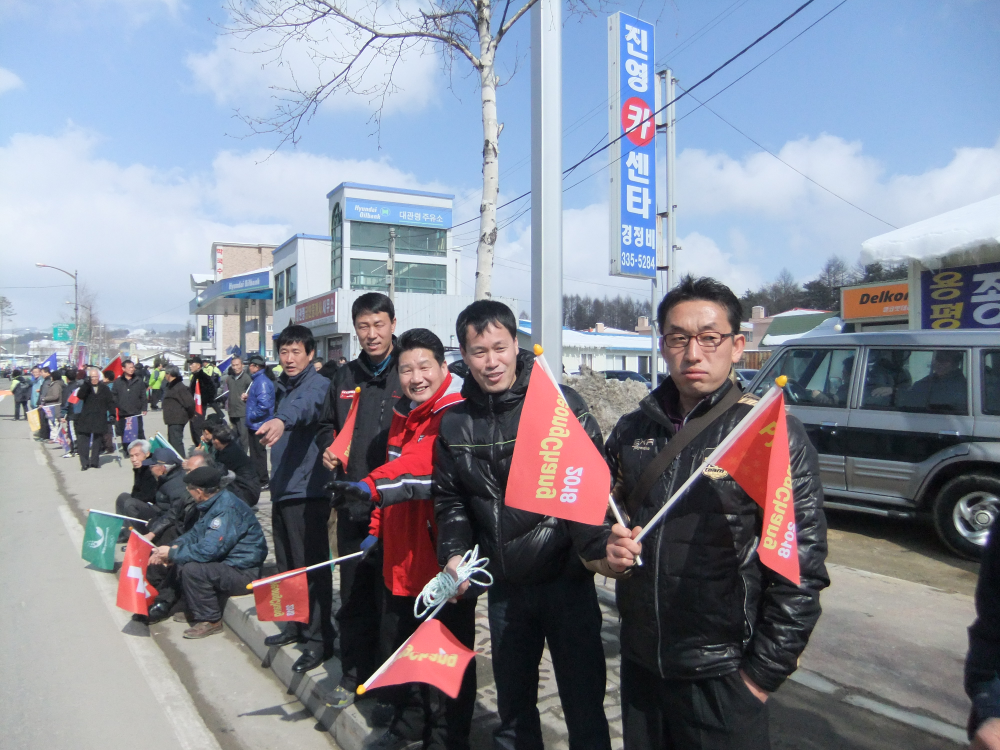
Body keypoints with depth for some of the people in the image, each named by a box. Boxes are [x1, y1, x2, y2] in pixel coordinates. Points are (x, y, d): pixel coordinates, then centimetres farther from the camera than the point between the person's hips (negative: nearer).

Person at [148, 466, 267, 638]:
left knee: (191, 569, -25)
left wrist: (172, 553, -14)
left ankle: (210, 621, -8)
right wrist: (171, 549, -2)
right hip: (228, 562, 10)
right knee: (181, 561, 8)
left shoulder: (227, 509, -24)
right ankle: (194, 610, 18)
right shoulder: (213, 503, 7)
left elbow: (208, 550, -28)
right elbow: (195, 534, 17)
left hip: (244, 572, -10)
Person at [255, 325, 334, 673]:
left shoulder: (318, 384, -10)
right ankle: (296, 625, 33)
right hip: (282, 488, 9)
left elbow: (305, 405, -36)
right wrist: (257, 404, 9)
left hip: (307, 491, -9)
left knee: (311, 565, -4)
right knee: (287, 564, 18)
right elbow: (261, 425, 25)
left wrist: (282, 420, -52)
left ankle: (319, 638, 6)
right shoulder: (281, 387, 16)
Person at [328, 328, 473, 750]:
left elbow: (420, 460, -33)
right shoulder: (402, 415, 11)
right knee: (396, 642, 21)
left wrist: (374, 484, -45)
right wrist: (377, 528, 20)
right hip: (400, 556, 8)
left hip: (443, 557, -8)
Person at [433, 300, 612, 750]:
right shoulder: (454, 424, 4)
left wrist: (597, 548, -26)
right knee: (513, 703, 21)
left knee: (583, 702, 8)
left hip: (566, 580, -4)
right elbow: (449, 499, 13)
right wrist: (454, 553, -2)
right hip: (504, 586, 4)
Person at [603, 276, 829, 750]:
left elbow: (800, 568, -11)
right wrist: (609, 549, -5)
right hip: (640, 663, 5)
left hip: (723, 677, -4)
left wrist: (764, 673, -10)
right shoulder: (632, 430, 5)